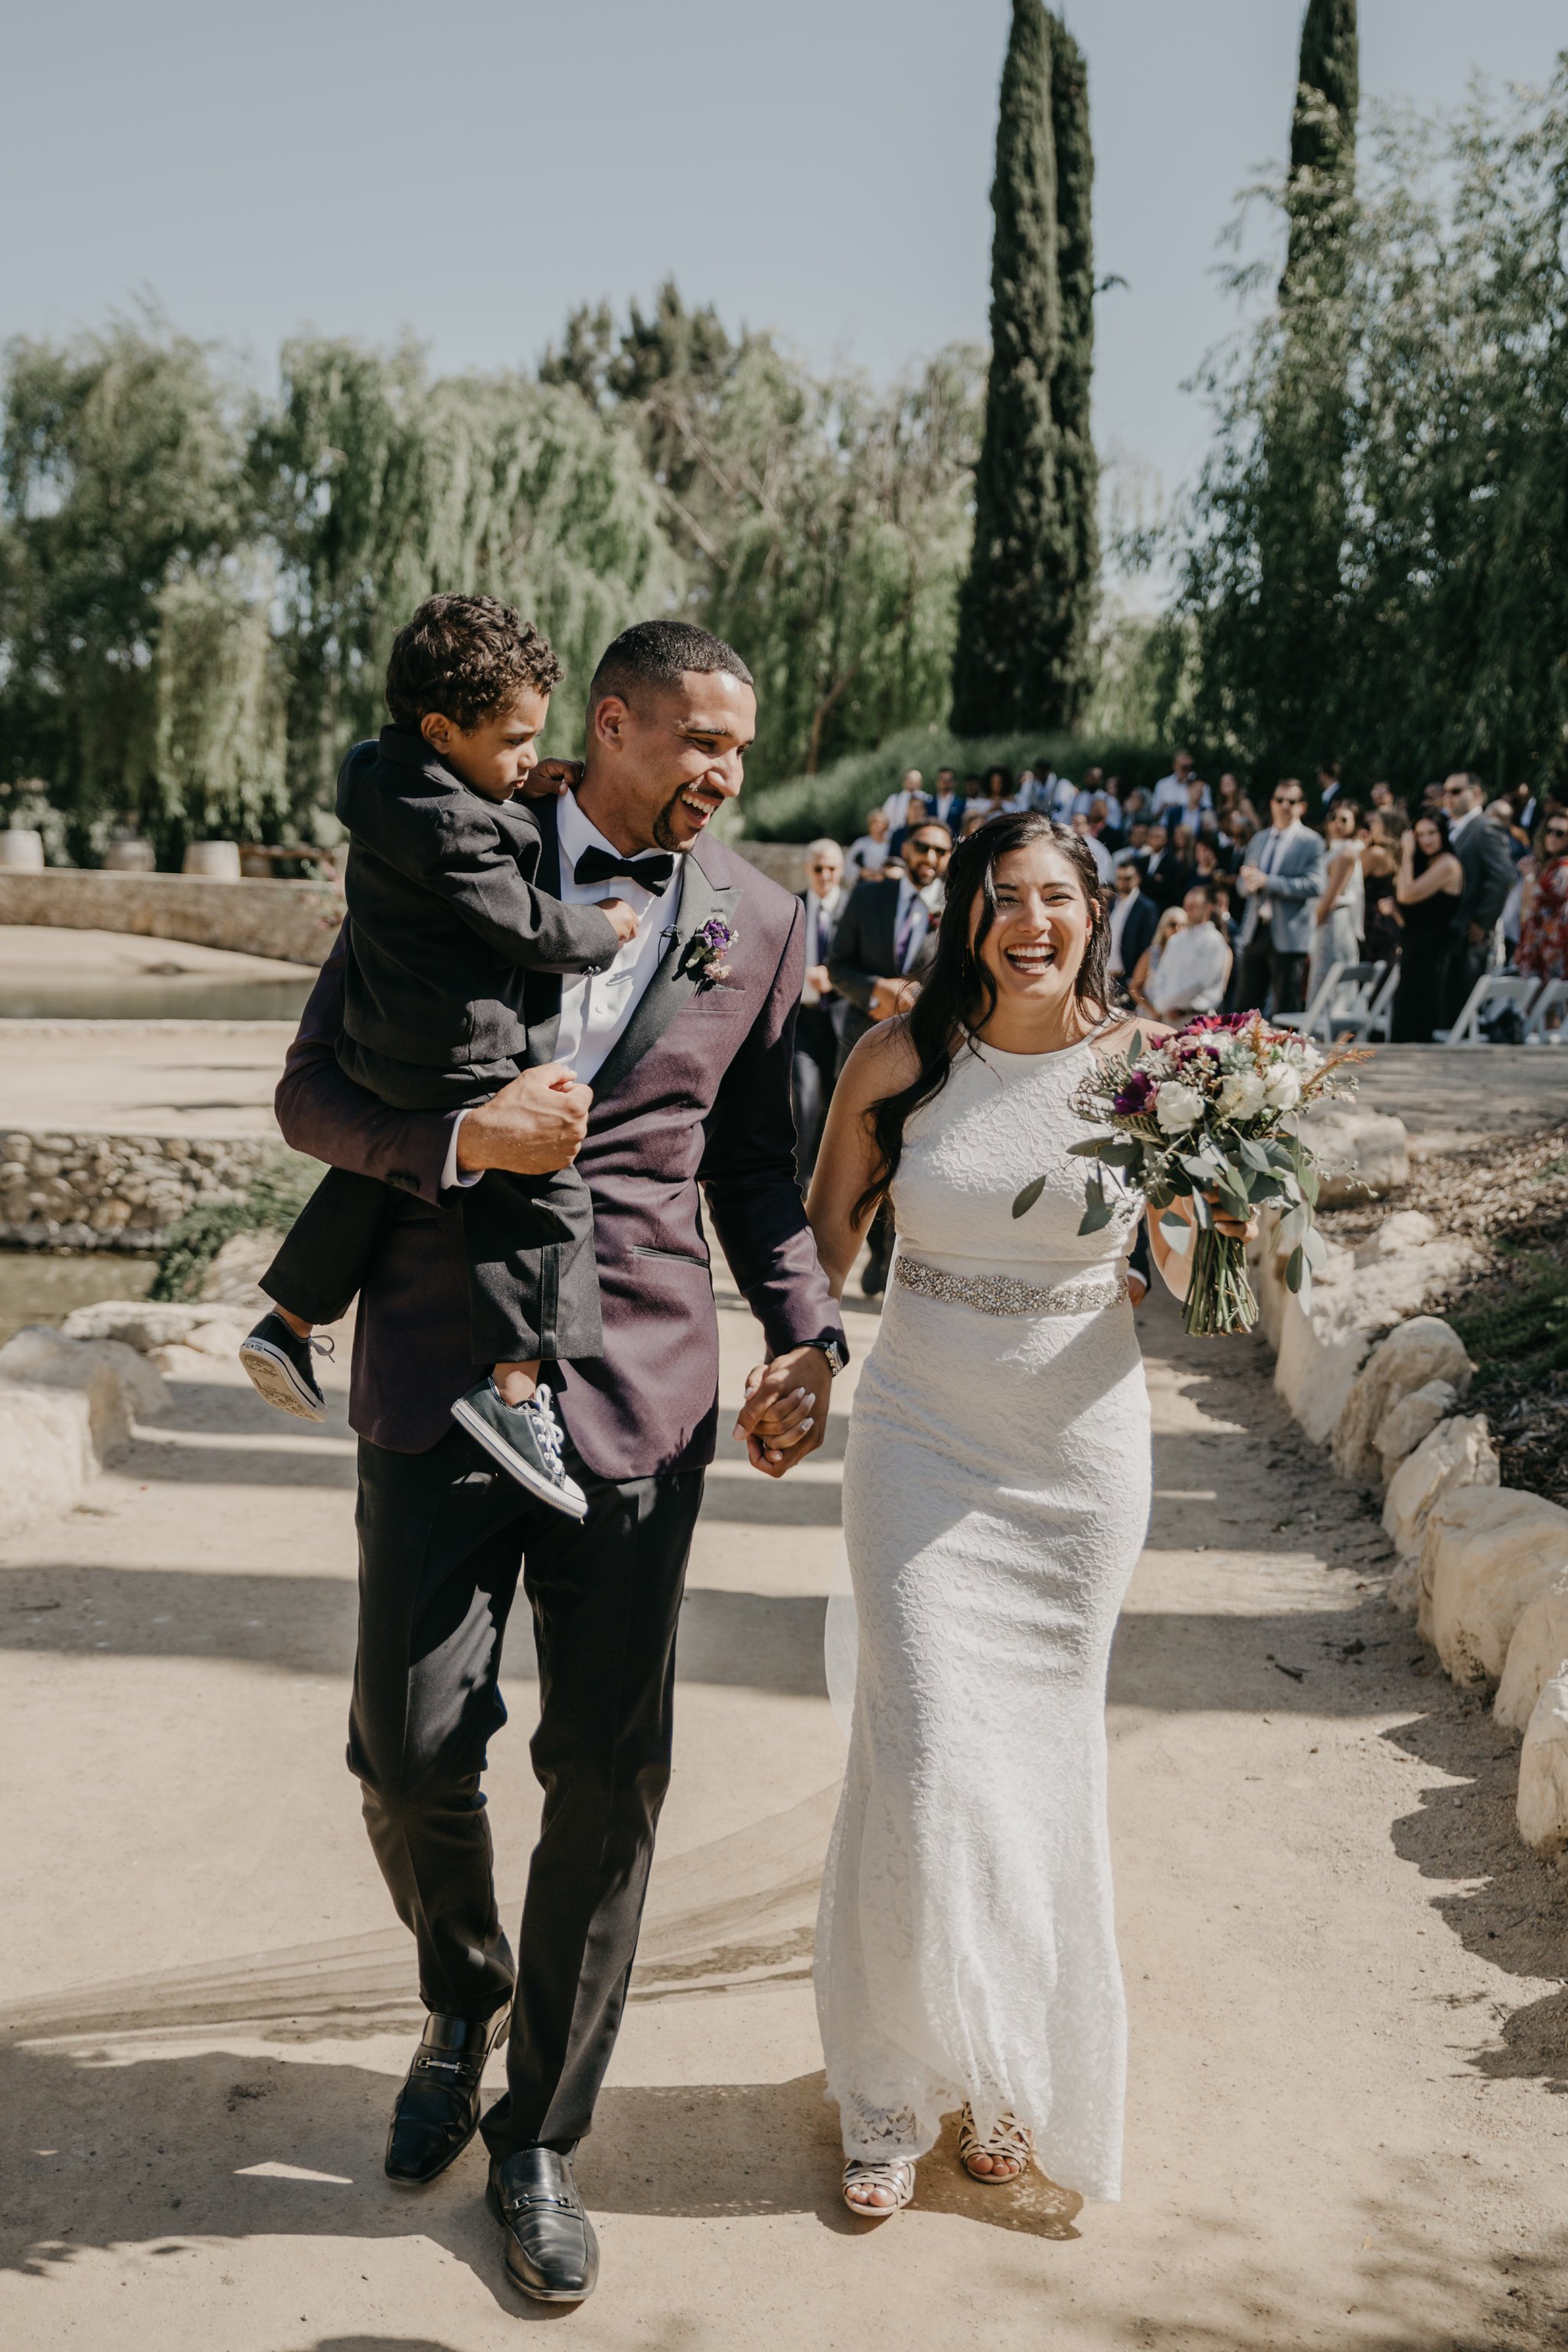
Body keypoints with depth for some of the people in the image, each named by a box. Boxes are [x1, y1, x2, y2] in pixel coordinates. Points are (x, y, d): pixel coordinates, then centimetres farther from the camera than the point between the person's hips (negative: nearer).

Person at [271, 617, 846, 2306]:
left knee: (608, 1773, 4)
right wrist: (459, 1138, -16)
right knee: (411, 1748, 0)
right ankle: (464, 1993, 35)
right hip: (439, 1365, -1)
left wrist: (805, 1334, 2)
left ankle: (539, 2134, 25)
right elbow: (312, 1097, 3)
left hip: (638, 1386, 1)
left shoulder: (757, 921, 8)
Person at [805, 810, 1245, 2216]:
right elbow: (830, 1230, 7)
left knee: (1047, 1757, 12)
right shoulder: (900, 1061, -6)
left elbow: (1188, 1279, 1)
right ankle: (899, 2083, 18)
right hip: (924, 1437, -1)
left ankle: (1015, 2076, 33)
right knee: (929, 1759, -5)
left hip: (1080, 1447, 1)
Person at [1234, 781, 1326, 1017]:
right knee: (1249, 1004, 8)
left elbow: (1314, 885, -16)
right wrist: (1248, 882, -9)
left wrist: (1268, 882, -22)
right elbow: (1242, 883, 18)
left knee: (1285, 1010, -1)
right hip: (1255, 933, 6)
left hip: (1288, 936, -6)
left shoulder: (1312, 842, -3)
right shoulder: (1258, 840, 16)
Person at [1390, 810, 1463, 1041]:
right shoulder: (1427, 863, 17)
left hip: (1433, 951, -10)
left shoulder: (1447, 864, -13)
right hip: (1416, 947, 10)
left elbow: (1407, 894, -21)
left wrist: (1408, 855, -13)